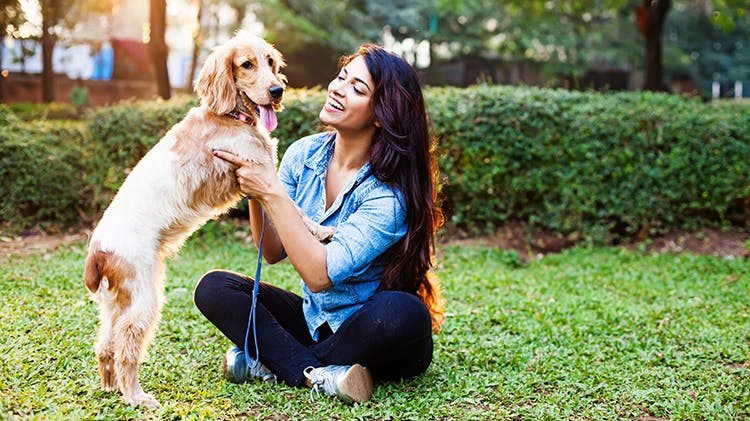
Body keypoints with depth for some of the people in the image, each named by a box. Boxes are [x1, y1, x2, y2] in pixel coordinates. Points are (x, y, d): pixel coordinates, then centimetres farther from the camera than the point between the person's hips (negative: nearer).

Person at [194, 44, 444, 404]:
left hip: (373, 333, -5)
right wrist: (255, 194, -20)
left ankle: (273, 363, -18)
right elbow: (273, 252, -3)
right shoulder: (304, 154, -4)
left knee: (403, 313, -38)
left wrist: (273, 194, -29)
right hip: (314, 320, 5)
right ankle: (318, 374, -24)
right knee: (213, 288, -11)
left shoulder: (389, 191, -22)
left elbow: (319, 275, -29)